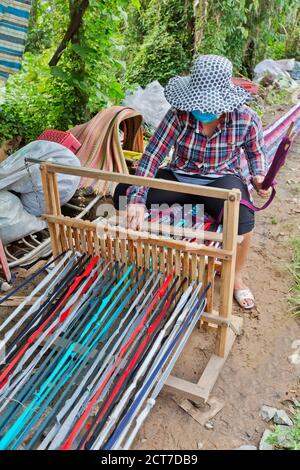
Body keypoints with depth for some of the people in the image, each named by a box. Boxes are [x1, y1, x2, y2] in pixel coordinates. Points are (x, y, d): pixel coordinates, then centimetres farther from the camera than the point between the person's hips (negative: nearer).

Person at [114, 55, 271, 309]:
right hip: (179, 177, 2)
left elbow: (255, 152, 8)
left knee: (242, 219, -35)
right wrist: (137, 199, -31)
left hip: (221, 179, -1)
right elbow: (152, 154, -21)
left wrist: (258, 176, -13)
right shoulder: (179, 114, -18)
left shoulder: (246, 119, -13)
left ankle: (236, 276, -1)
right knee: (124, 194, -18)